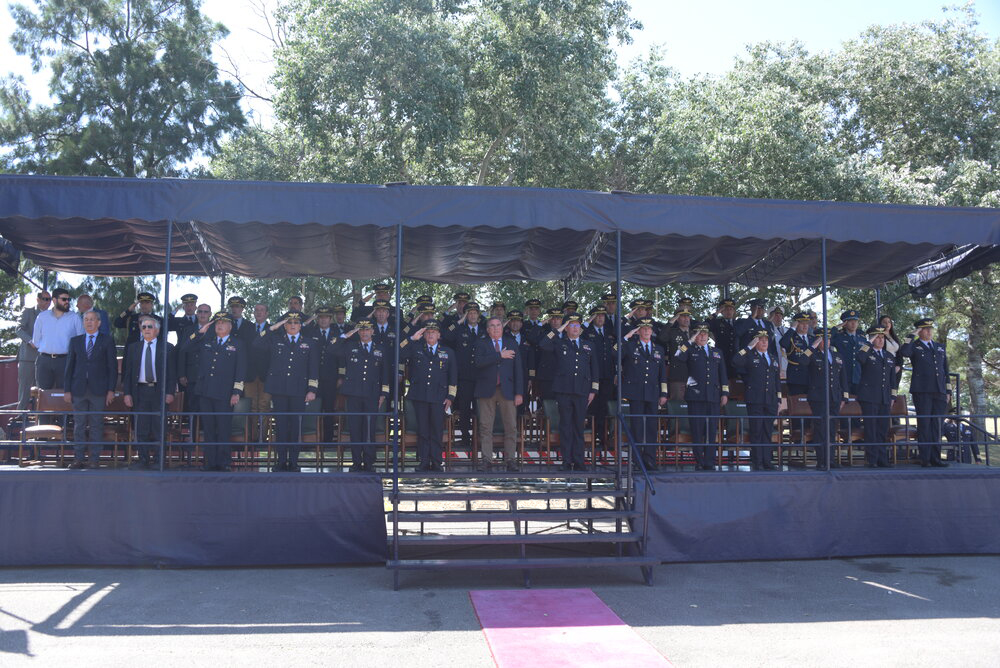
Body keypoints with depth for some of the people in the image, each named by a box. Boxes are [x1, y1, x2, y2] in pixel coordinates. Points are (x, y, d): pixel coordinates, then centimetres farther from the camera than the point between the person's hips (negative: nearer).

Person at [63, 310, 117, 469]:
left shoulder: (107, 340, 5)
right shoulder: (75, 341, 12)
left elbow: (112, 366, 2)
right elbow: (69, 366, 11)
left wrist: (111, 390, -5)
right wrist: (67, 390, 5)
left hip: (98, 390, -2)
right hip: (79, 389, 2)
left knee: (96, 426, 0)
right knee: (79, 425, 4)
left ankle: (95, 460, 5)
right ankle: (79, 459, 10)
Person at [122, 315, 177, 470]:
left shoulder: (167, 348, 4)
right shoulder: (132, 348, 11)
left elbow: (172, 372, 2)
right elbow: (127, 372, 10)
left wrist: (170, 392, -7)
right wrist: (127, 393, 1)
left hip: (159, 392, -2)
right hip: (139, 391, 2)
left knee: (159, 428, 0)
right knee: (141, 428, 4)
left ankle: (158, 460, 7)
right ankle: (143, 459, 11)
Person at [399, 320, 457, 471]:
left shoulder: (448, 352, 13)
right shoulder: (415, 349, 12)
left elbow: (453, 376, 12)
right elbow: (399, 358, -4)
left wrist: (450, 396, 3)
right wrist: (411, 339, -6)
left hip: (439, 398, 0)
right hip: (419, 396, 0)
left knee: (437, 431, 0)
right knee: (422, 431, 2)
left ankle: (436, 463, 7)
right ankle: (423, 462, 8)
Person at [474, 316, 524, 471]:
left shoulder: (511, 343, 12)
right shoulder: (481, 343, 7)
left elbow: (518, 368, 8)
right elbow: (478, 361, -12)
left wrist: (519, 393, 0)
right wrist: (500, 355, -14)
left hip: (507, 390, 1)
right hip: (487, 390, -1)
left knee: (511, 427, 0)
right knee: (485, 427, 0)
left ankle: (511, 460, 6)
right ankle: (486, 460, 5)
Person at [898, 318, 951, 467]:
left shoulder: (940, 348, 20)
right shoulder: (914, 346, 4)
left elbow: (945, 370, 20)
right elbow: (903, 353, -21)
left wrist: (948, 390, 13)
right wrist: (911, 336, -12)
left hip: (939, 391, 5)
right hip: (922, 391, -5)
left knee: (936, 424, 6)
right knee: (924, 424, -4)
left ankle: (935, 458, 11)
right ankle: (925, 459, -2)